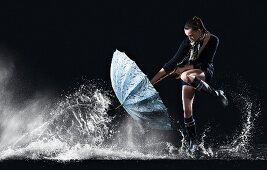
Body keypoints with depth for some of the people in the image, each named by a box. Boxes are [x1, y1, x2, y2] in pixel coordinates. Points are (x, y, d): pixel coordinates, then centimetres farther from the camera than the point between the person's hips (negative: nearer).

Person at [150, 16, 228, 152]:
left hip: (205, 72, -3)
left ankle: (217, 94, -24)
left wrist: (184, 68, -18)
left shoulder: (212, 40, -17)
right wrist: (153, 80, -20)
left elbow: (205, 64, -17)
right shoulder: (188, 42, -14)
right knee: (186, 110, -7)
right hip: (187, 72, 3)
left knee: (186, 76, -38)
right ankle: (193, 141, 9)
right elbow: (174, 62, -16)